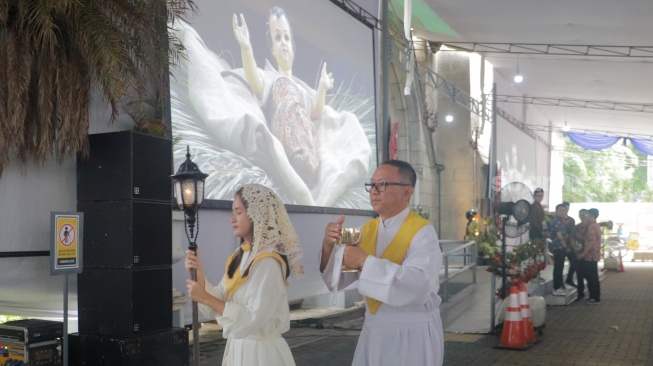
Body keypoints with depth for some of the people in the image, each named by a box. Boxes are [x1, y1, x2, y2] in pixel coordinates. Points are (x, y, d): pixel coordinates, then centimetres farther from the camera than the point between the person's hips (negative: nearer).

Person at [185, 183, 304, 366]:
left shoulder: (268, 263, -20)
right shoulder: (239, 257, 5)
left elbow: (253, 319, -23)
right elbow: (220, 304, 2)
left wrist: (206, 298, -20)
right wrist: (199, 275, -12)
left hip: (260, 351, -8)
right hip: (237, 348, 8)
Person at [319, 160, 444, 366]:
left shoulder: (422, 232, -14)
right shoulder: (367, 229, 5)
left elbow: (419, 285, -28)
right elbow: (339, 278, 5)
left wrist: (365, 261, -28)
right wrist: (328, 246, -13)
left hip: (412, 333, -5)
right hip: (374, 329, 6)